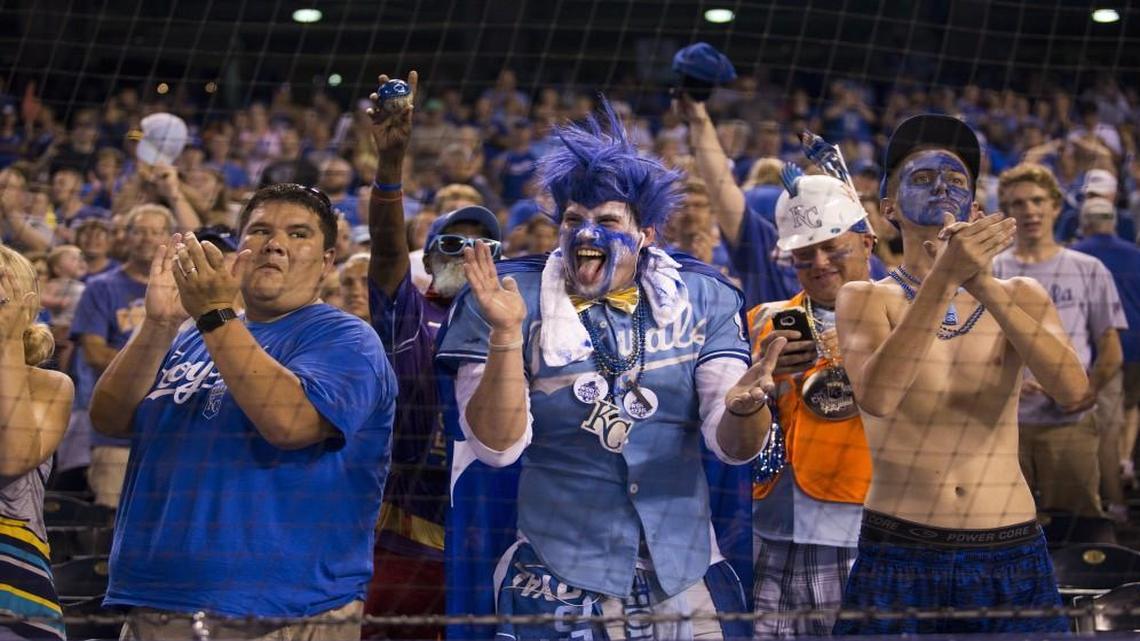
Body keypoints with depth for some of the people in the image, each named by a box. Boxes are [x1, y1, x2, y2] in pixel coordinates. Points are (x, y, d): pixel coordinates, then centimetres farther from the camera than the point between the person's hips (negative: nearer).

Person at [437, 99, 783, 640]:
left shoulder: (702, 300, 1)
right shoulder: (516, 304, -4)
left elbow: (734, 448, -3)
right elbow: (496, 448, -12)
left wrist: (743, 408, -25)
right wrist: (505, 334, -24)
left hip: (687, 573, 2)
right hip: (561, 582, -2)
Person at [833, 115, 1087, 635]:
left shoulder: (1019, 297, 9)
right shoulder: (866, 298, 2)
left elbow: (1072, 389, -11)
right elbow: (876, 397, -19)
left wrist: (981, 284, -22)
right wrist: (944, 276, -28)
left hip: (1013, 559, 2)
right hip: (898, 560, -2)